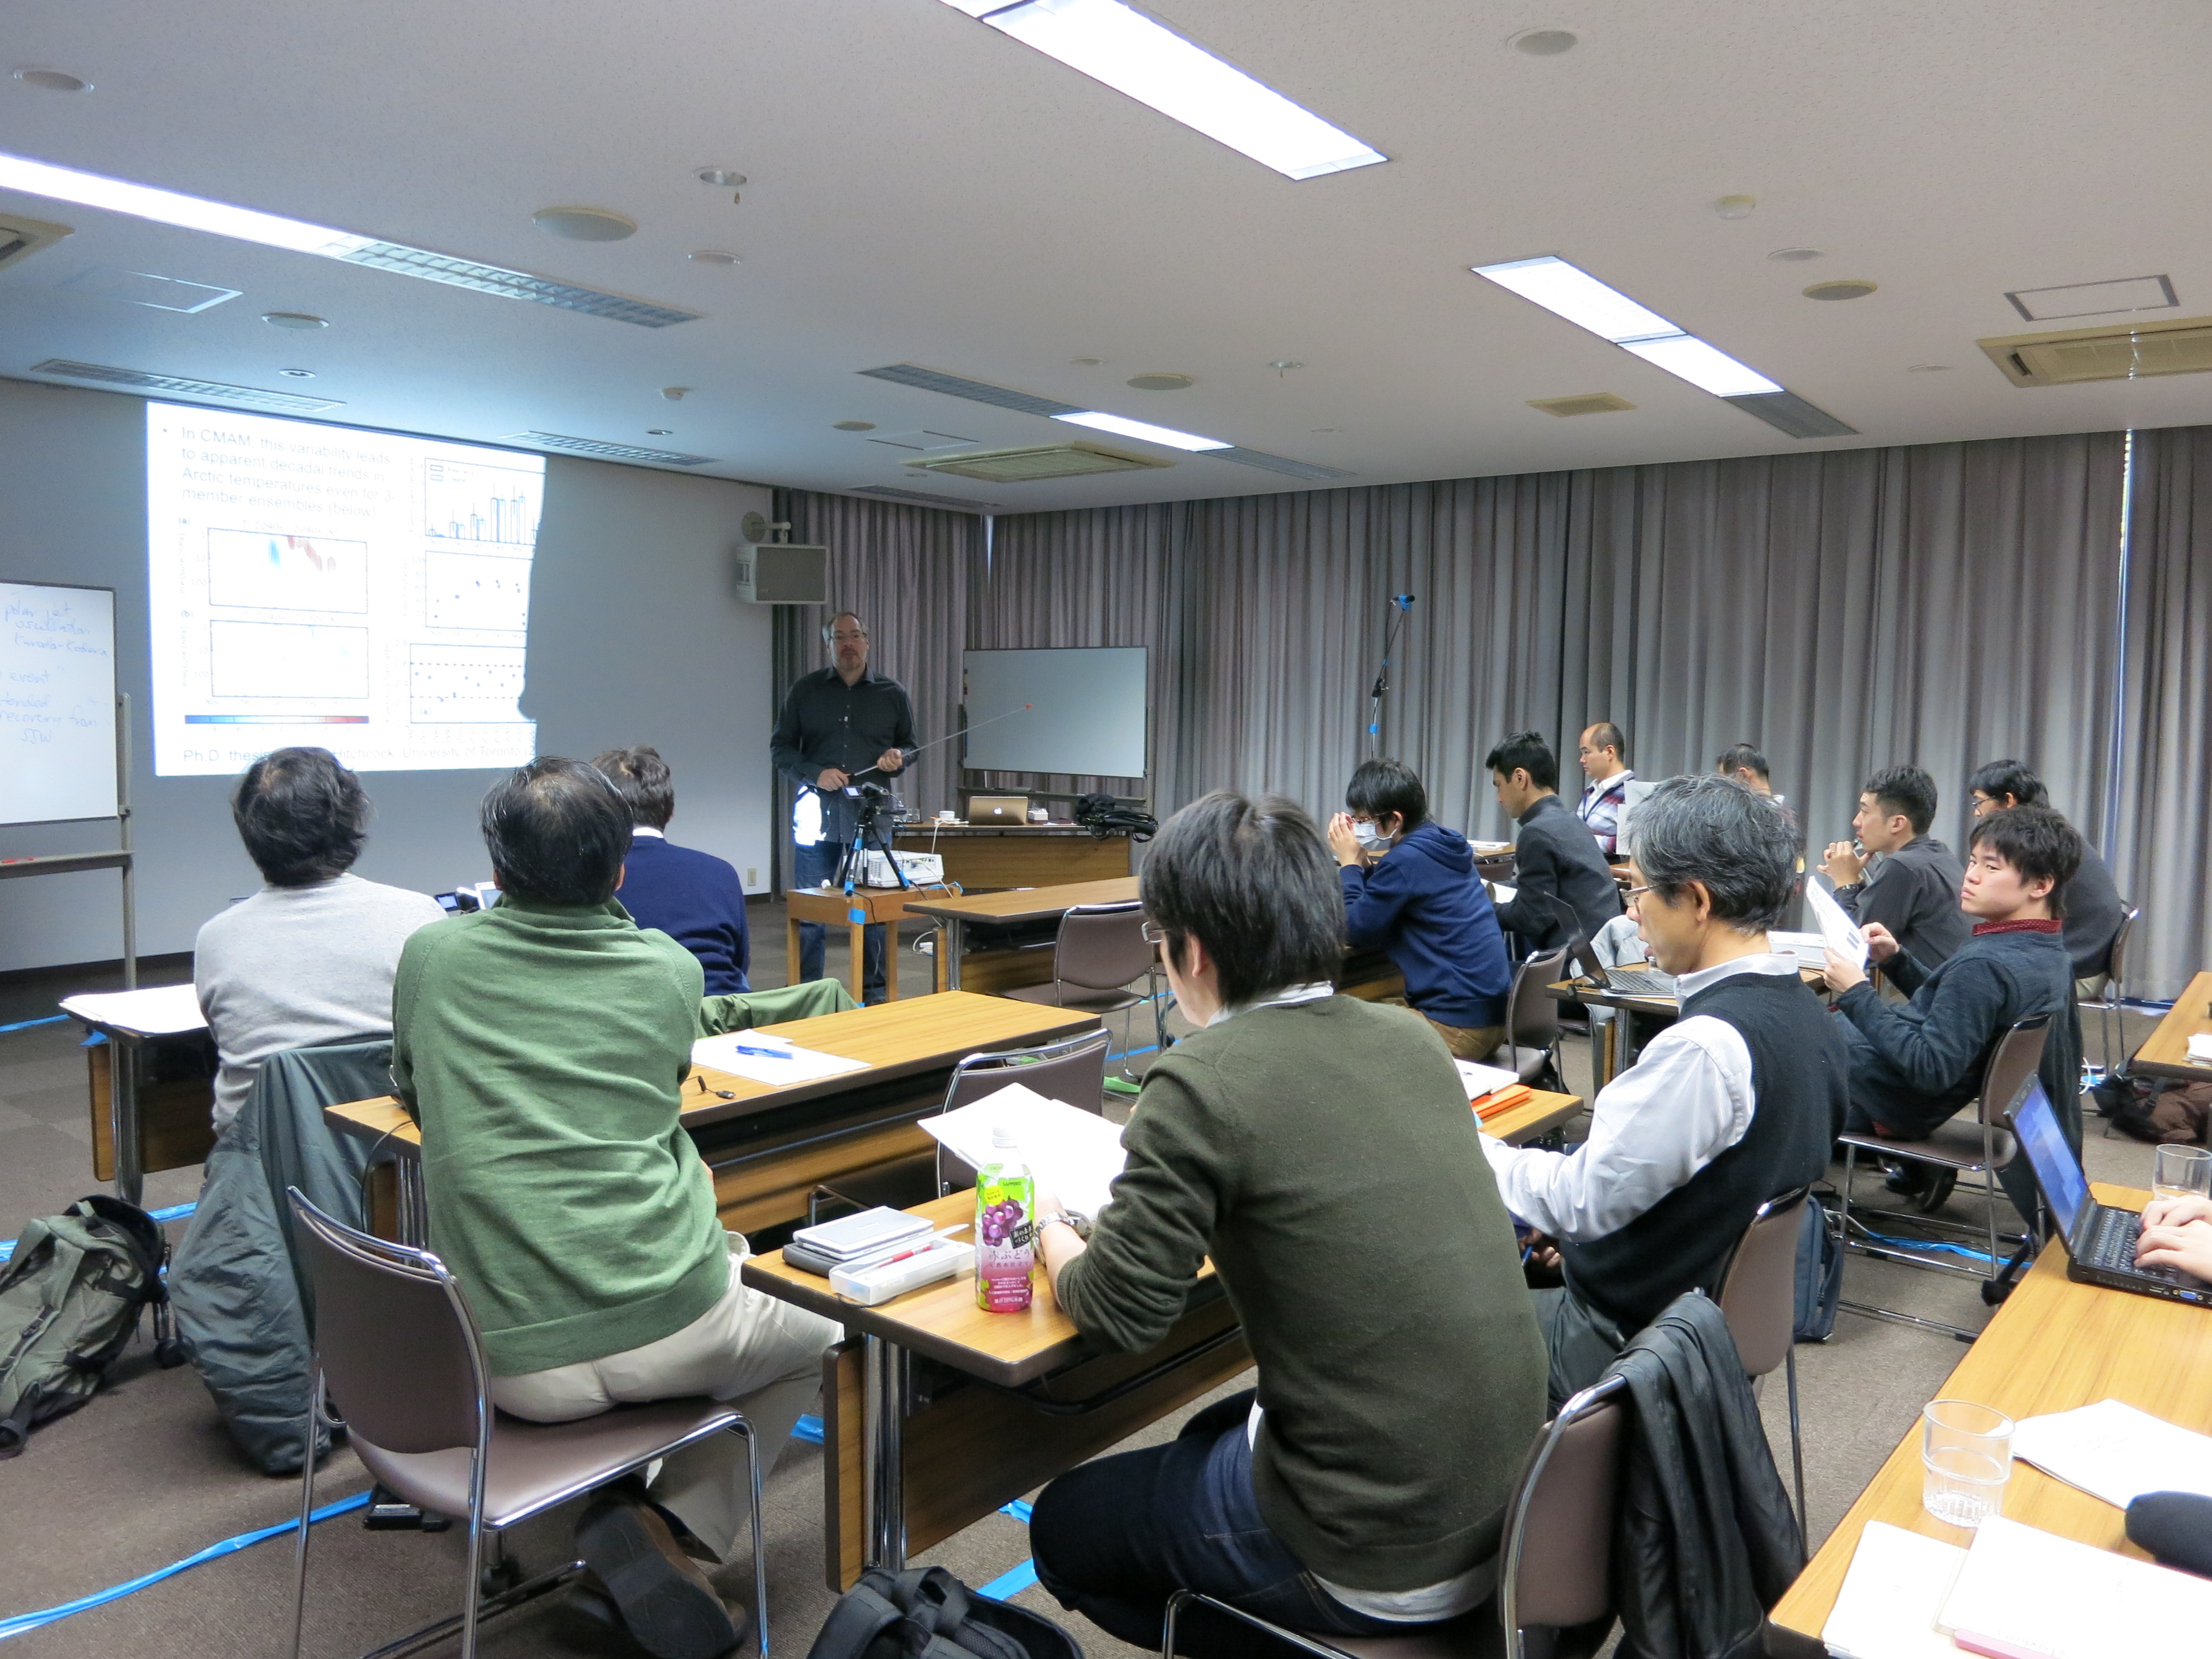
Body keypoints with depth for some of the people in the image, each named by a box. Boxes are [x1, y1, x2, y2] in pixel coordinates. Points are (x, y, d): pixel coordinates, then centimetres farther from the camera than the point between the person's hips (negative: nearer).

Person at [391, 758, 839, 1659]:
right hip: (670, 1324, -2)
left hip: (511, 1359, 3)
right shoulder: (669, 970, 2)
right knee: (815, 1331, 27)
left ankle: (610, 1514, 18)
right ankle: (676, 1524, 9)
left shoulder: (433, 955, 3)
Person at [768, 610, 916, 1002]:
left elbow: (909, 746, 18)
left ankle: (874, 996, 16)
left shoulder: (892, 693, 10)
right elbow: (781, 747, 8)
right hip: (817, 813, 0)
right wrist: (814, 774, -8)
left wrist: (897, 758, -5)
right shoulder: (805, 690, 7)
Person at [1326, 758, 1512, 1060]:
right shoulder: (1439, 843, 10)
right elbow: (1377, 907, 17)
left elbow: (1358, 931, -11)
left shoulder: (1406, 859, -19)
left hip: (1460, 1026, -9)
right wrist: (1362, 863, 4)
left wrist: (1349, 864, -3)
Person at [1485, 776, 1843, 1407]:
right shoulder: (1805, 1013, -1)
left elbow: (1580, 1200, -23)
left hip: (1632, 1345, -8)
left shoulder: (1706, 1047, -30)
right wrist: (1578, 1220, 9)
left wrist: (1471, 1147, -9)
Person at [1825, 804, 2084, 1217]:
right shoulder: (2048, 951, 0)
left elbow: (1930, 1070, -30)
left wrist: (1857, 995, -28)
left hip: (1911, 1105, -9)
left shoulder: (1984, 965, -30)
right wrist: (1896, 958, 3)